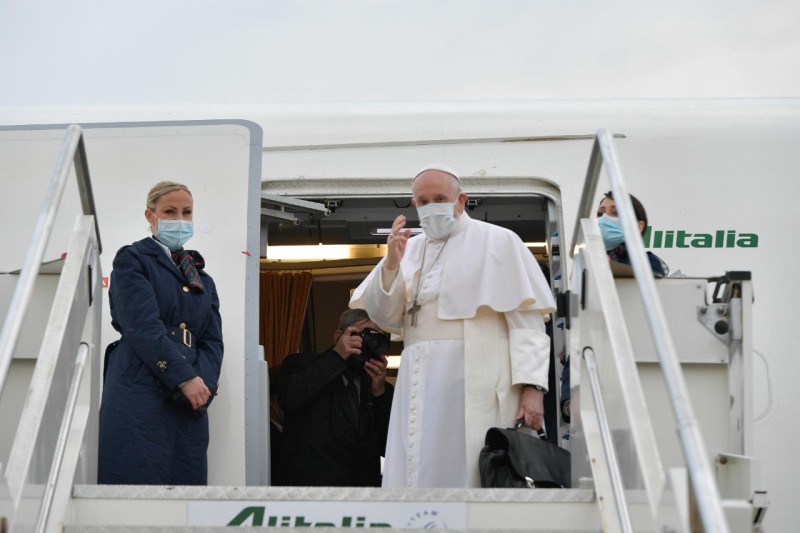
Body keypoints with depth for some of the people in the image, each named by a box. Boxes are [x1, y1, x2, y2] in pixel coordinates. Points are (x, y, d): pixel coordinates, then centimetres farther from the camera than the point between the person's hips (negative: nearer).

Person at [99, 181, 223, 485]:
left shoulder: (203, 280, 24)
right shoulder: (133, 260, 6)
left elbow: (213, 341, 13)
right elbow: (143, 327, -8)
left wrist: (204, 384, -8)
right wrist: (185, 378, -16)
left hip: (189, 403, 5)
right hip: (139, 395, -5)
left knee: (187, 483, 0)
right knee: (138, 482, -11)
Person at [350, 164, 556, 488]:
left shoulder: (497, 241, 6)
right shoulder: (409, 249, 18)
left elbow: (526, 318, -3)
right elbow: (384, 318, 11)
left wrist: (531, 386, -13)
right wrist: (391, 264, -5)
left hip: (477, 384, -4)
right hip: (421, 385, 4)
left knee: (472, 474, -7)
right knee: (416, 473, 1)